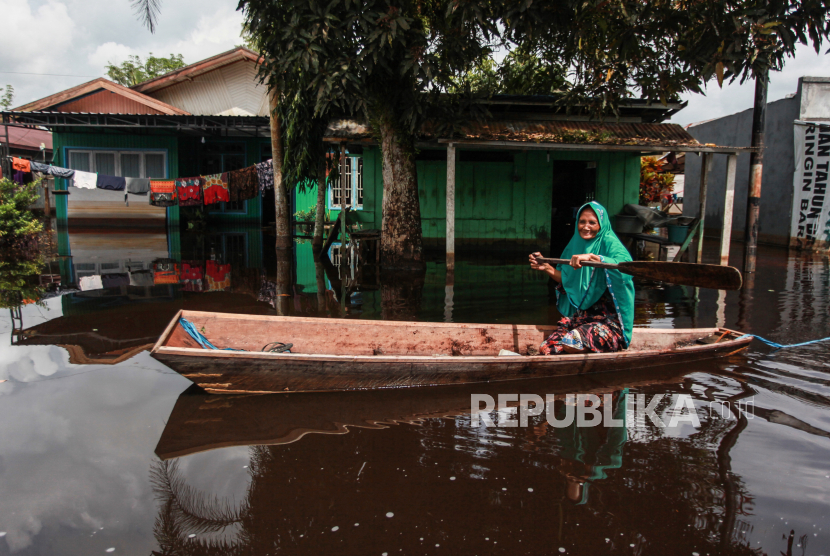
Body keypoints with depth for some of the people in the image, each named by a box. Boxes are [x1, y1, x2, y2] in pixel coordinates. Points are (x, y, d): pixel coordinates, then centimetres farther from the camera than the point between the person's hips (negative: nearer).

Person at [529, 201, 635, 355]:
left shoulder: (608, 242, -9)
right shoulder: (577, 244, 12)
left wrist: (591, 257, -38)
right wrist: (546, 268, 9)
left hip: (609, 318, -6)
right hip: (582, 313, 6)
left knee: (571, 344, -30)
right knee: (546, 348, -15)